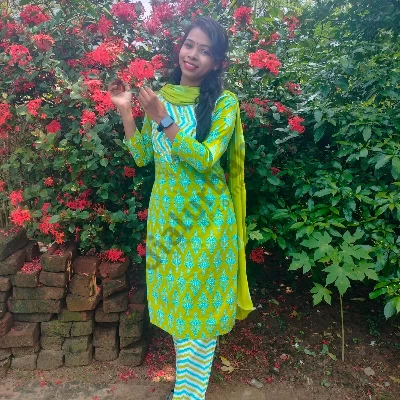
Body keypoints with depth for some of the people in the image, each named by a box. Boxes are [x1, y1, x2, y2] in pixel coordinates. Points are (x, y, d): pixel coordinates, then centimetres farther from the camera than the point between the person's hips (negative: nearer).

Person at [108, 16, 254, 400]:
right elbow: (142, 157, 5)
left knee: (200, 297, 6)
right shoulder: (161, 95, 4)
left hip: (206, 214, -4)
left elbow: (206, 159, -20)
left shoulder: (224, 102, -9)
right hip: (166, 212, 5)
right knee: (174, 292, 15)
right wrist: (125, 110, -4)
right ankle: (190, 365, 38)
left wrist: (163, 119, -26)